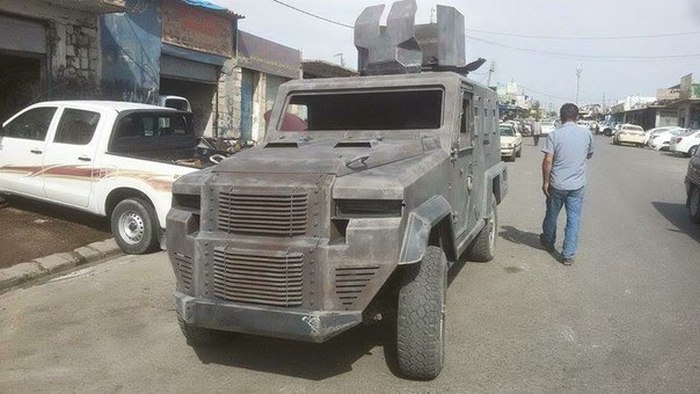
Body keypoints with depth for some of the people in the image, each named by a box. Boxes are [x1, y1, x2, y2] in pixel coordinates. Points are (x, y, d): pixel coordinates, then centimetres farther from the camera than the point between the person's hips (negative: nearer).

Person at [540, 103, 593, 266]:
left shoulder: (554, 135, -11)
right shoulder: (586, 133, -1)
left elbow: (547, 161, -14)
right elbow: (589, 155, 14)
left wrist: (545, 181, -5)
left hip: (557, 184, -1)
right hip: (578, 185, 1)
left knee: (552, 215, 18)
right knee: (574, 219, 6)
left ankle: (549, 242, 39)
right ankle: (568, 255, 6)